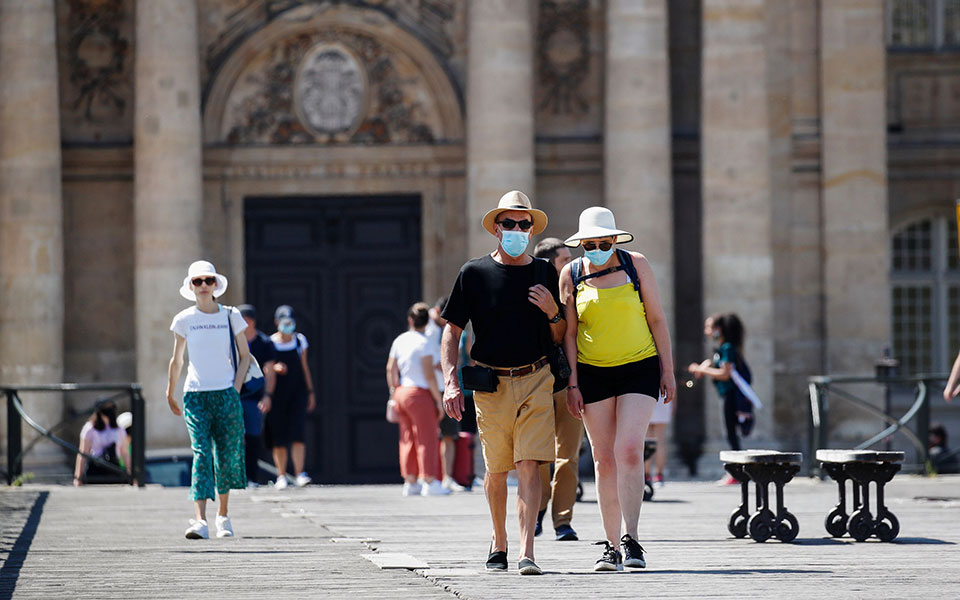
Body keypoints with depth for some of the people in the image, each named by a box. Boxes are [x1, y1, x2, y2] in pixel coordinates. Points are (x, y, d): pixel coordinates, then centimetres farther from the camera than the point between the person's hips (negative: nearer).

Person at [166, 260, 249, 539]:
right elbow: (176, 361, 15)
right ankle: (200, 521, -26)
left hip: (225, 394, 1)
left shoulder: (231, 317, 4)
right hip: (195, 395, -1)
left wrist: (235, 389, 0)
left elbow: (245, 356, 11)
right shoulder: (183, 320, 3)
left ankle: (223, 515, 27)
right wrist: (170, 394, 20)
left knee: (226, 456, 5)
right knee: (201, 453, -16)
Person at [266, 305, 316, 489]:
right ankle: (281, 476, 9)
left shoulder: (299, 340, 10)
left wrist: (310, 391, 14)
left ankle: (300, 474, -18)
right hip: (278, 393, -1)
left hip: (298, 392, 1)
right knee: (278, 438, 0)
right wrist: (275, 368, -20)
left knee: (297, 433, -12)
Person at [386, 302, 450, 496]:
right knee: (427, 437, -3)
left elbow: (390, 370, 11)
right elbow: (429, 375, -14)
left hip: (401, 392, 7)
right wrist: (439, 400, -8)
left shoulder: (399, 340, 8)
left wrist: (394, 394, 20)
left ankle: (410, 482, 12)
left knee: (408, 439, 10)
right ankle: (429, 482, -5)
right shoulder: (424, 343, -11)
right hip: (420, 393, -7)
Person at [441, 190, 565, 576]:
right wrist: (450, 382, -8)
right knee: (497, 470, 8)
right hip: (491, 383, 0)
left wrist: (552, 312, -8)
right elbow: (452, 331, 3)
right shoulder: (474, 273, 2)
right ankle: (499, 542, 29)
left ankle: (527, 553, -16)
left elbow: (558, 338, 14)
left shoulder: (544, 273, 8)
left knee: (529, 466, -11)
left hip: (535, 381, 0)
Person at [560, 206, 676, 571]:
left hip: (639, 368, -2)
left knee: (629, 450, -17)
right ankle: (611, 545, 8)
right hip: (593, 373, 2)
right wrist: (572, 384, -2)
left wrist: (668, 370, 0)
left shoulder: (636, 265, 0)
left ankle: (632, 540, -17)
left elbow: (657, 319, 4)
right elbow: (569, 332, 5)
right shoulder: (571, 275, 3)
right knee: (604, 458, 2)